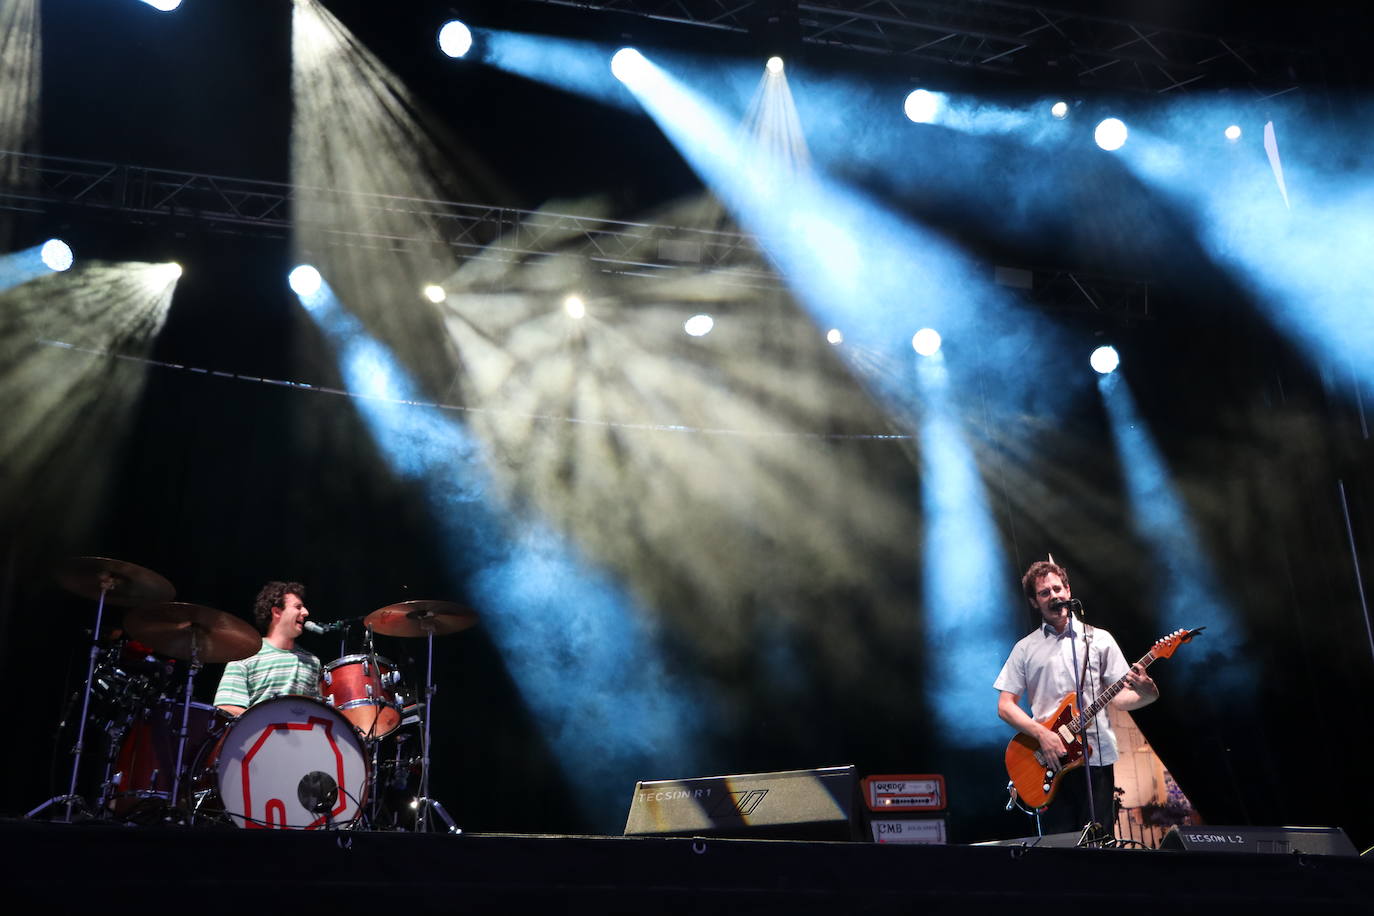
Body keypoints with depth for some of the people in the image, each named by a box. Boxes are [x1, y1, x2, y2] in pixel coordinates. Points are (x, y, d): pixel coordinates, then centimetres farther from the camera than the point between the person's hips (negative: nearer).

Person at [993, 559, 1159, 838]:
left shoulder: (1099, 639, 8)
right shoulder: (1025, 648, 9)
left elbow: (1118, 698, 5)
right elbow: (1005, 705, 5)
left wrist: (1145, 693, -18)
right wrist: (1042, 734, -11)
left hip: (1096, 759, 0)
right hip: (1048, 765, 1)